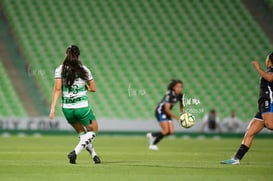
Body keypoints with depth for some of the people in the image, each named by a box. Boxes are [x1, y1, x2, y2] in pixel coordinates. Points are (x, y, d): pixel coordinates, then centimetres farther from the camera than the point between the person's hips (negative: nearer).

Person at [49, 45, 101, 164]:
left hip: (67, 108, 3)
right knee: (93, 130, 16)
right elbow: (93, 88, 6)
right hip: (82, 107, -3)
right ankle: (75, 152, -2)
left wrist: (53, 108, -11)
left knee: (82, 132, 25)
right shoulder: (84, 70, -2)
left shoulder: (60, 70, -2)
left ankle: (94, 155, 27)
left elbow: (57, 89, -11)